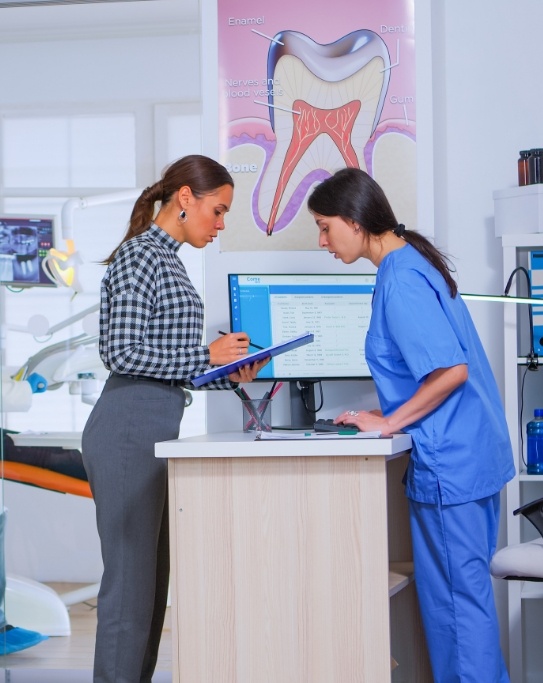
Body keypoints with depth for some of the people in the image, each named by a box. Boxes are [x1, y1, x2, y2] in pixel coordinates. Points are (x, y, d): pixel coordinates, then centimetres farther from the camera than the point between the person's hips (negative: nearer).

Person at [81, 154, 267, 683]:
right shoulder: (139, 256, -11)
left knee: (152, 579, 12)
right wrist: (207, 355, -13)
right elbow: (123, 353, -19)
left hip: (155, 430, 10)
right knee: (131, 579, -6)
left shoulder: (166, 259, 18)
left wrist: (229, 376, 5)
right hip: (131, 430, -10)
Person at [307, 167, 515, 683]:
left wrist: (390, 422, -15)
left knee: (456, 599, -2)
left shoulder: (400, 279, -17)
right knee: (463, 591, 15)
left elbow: (450, 370, -25)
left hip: (449, 464, -10)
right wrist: (386, 414, 14)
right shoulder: (413, 261, 13)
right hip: (472, 455, 10)